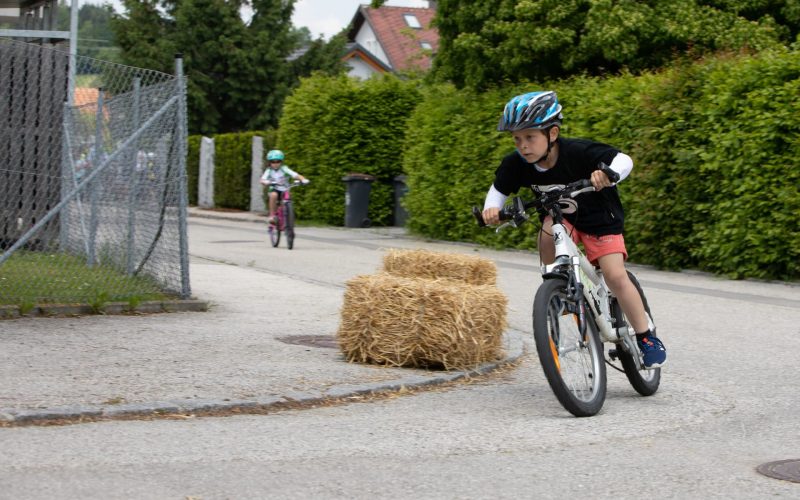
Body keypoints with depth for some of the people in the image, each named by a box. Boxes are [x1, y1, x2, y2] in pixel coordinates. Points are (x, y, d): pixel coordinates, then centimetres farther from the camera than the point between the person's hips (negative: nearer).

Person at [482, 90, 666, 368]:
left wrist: (607, 174, -55)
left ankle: (647, 337, 1)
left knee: (615, 276, -16)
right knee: (548, 229, -33)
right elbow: (498, 189, -4)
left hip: (599, 217, -3)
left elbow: (624, 160, -34)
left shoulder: (578, 152, -32)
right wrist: (492, 208, -26)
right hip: (560, 216, 3)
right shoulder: (516, 165, -20)